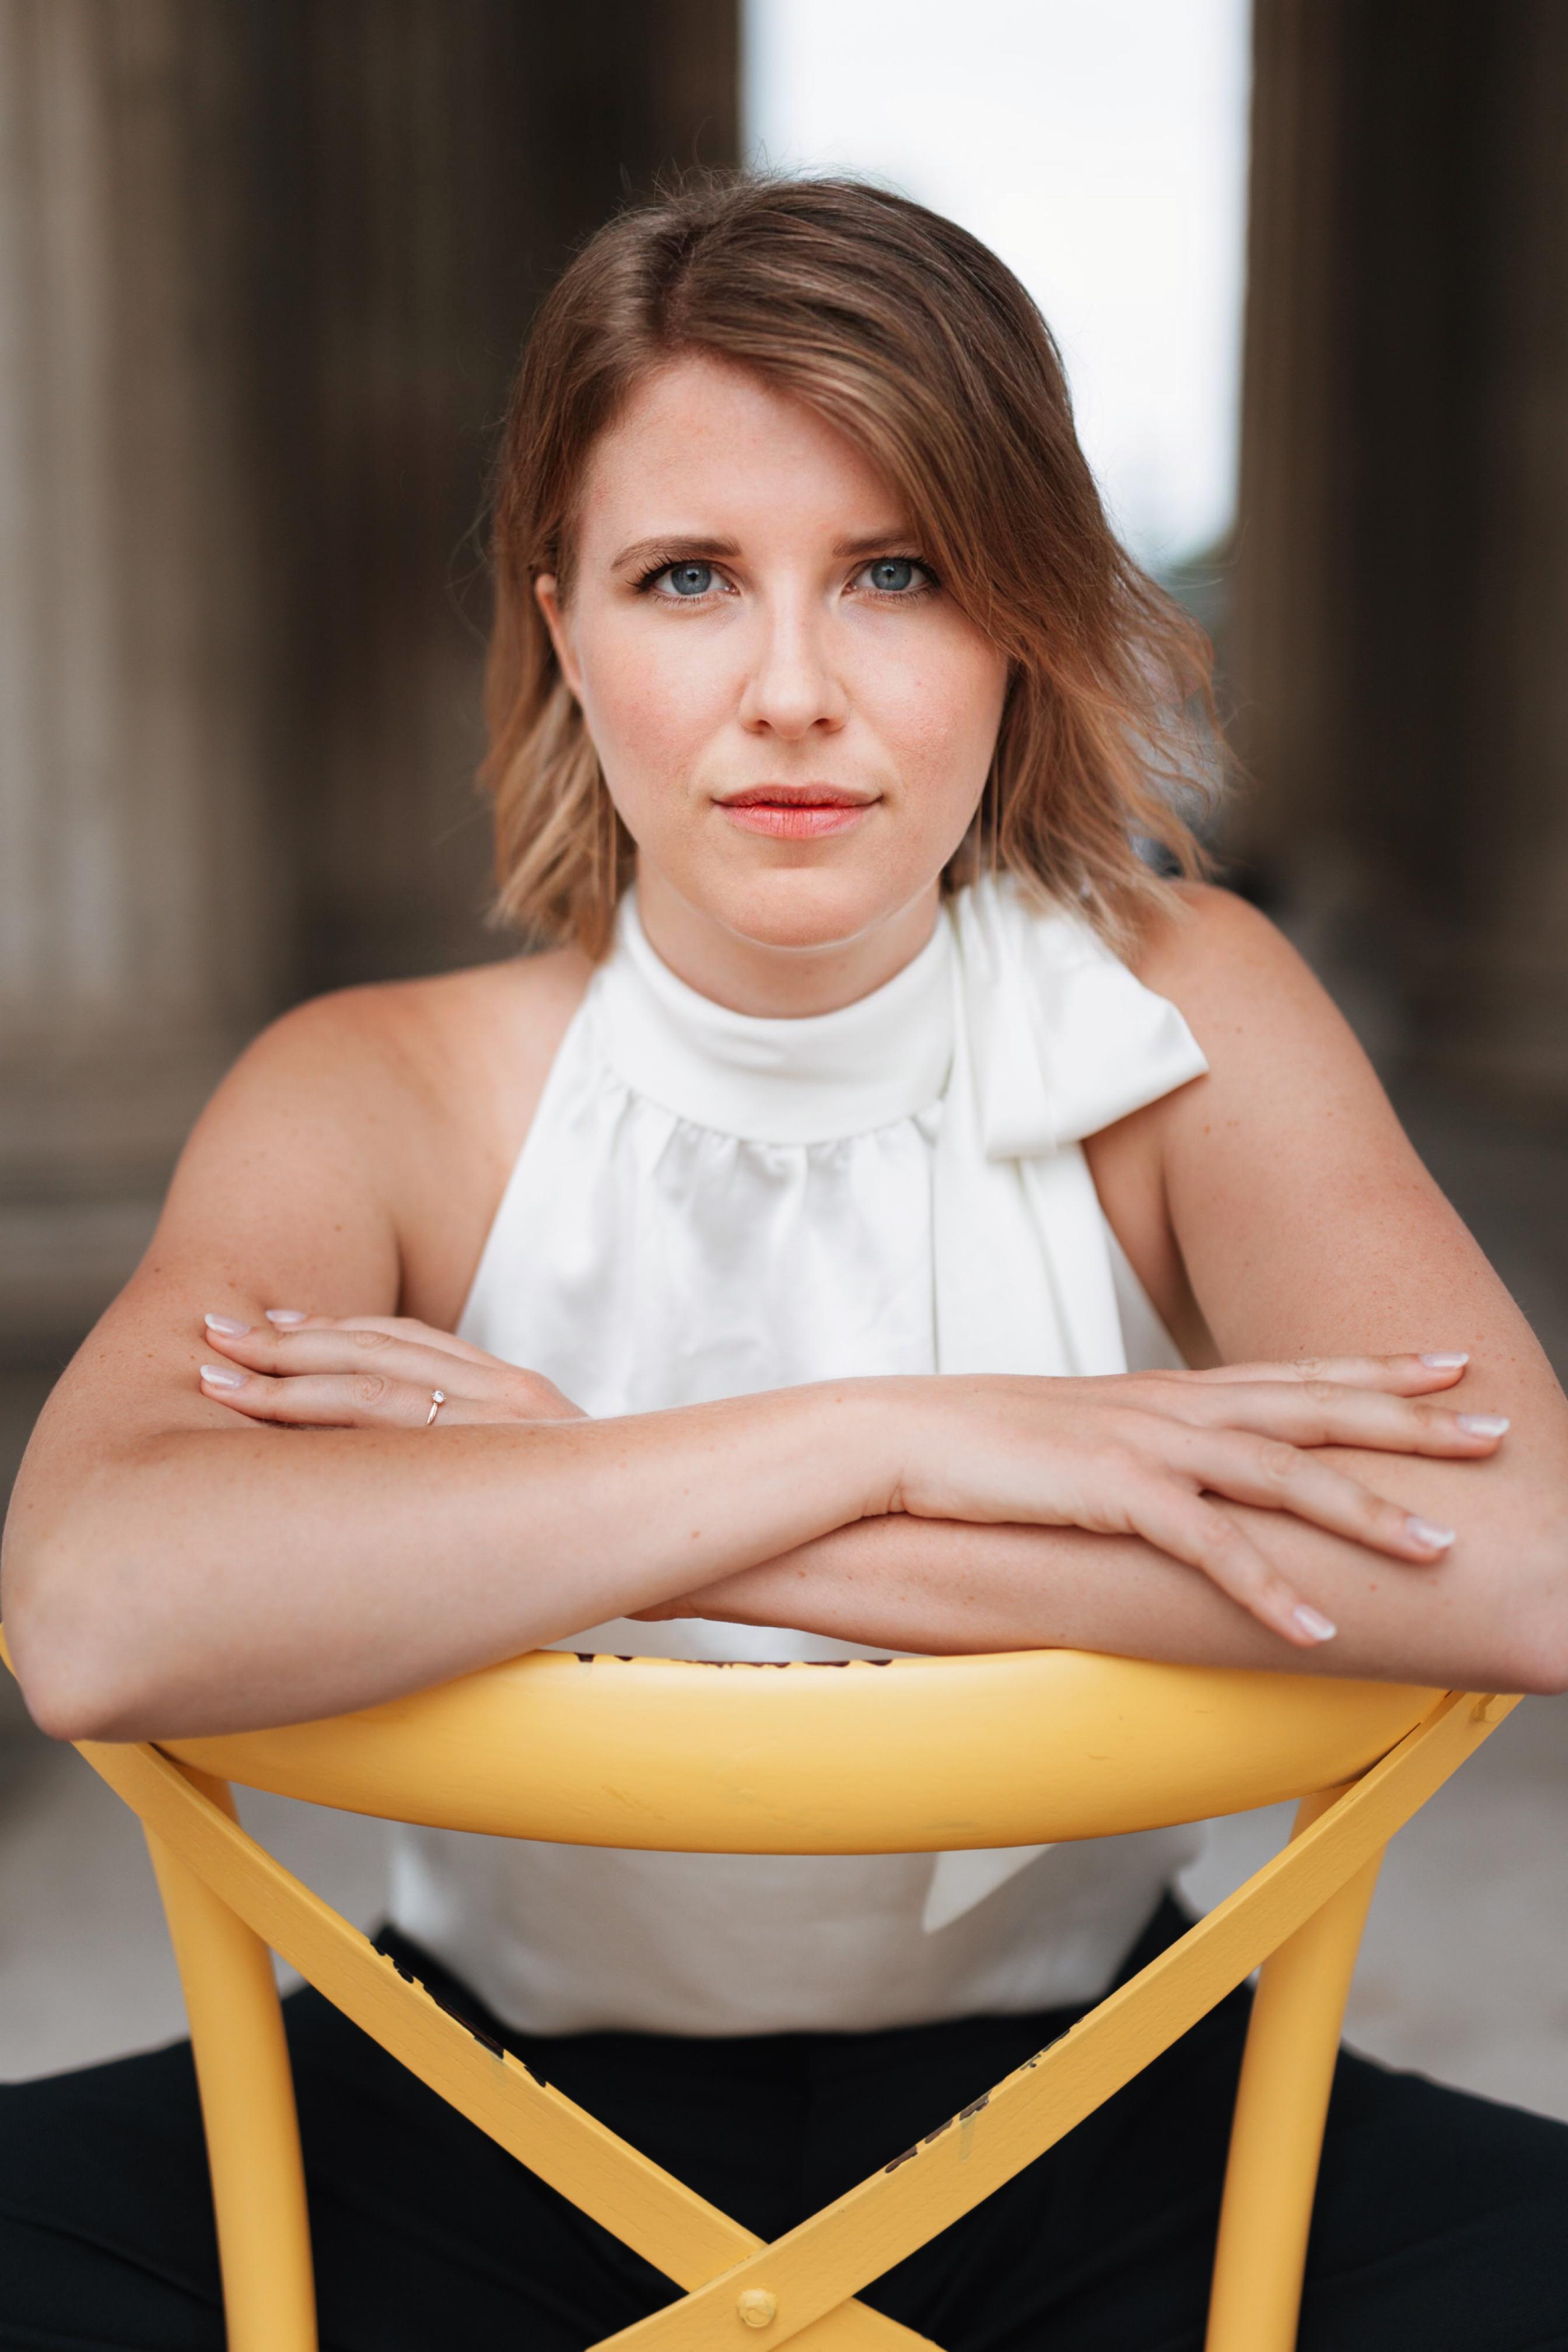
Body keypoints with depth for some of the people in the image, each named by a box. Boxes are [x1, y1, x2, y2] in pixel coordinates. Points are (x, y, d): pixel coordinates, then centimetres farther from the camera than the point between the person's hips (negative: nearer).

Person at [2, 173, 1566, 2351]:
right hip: (502, 2111, 0)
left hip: (1078, 2102, 0)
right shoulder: (382, 1094, -11)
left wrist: (565, 1503, -28)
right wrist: (891, 1438, -31)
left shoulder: (1181, 1016, -9)